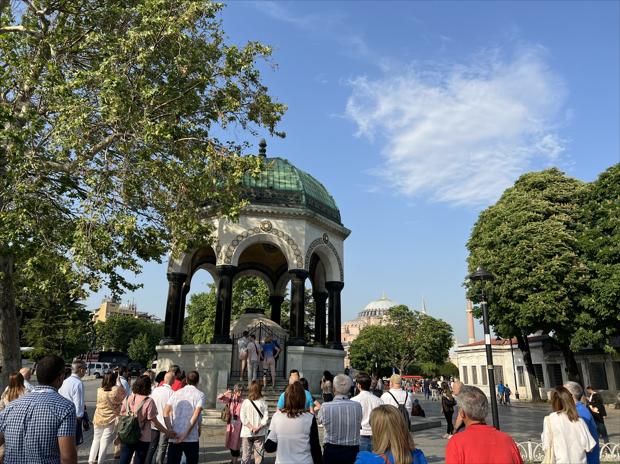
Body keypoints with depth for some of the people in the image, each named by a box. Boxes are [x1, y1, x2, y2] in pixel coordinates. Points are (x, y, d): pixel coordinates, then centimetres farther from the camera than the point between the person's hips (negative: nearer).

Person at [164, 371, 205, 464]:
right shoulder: (200, 395, -3)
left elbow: (165, 412, -2)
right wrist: (185, 434, -13)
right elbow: (196, 415, -14)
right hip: (192, 438, -3)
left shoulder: (176, 393, 7)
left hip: (175, 436, 3)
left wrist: (170, 430, -6)